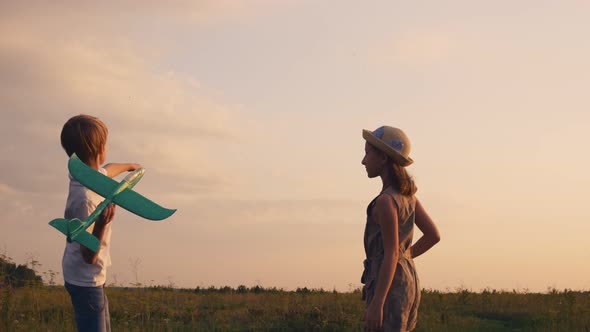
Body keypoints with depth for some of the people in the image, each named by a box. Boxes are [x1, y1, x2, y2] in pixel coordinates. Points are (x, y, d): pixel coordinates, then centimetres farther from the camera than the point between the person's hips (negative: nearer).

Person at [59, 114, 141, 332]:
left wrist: (129, 166, 45)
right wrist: (102, 224, -45)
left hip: (93, 277, 10)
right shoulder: (85, 197, -31)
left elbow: (107, 169, 24)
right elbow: (90, 256, -27)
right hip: (86, 281, -10)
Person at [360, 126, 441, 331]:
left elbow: (391, 254, -21)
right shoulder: (407, 195, 10)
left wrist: (376, 304, -21)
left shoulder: (386, 201, -18)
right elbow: (433, 235, 14)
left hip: (389, 288, -9)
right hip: (405, 283, 9)